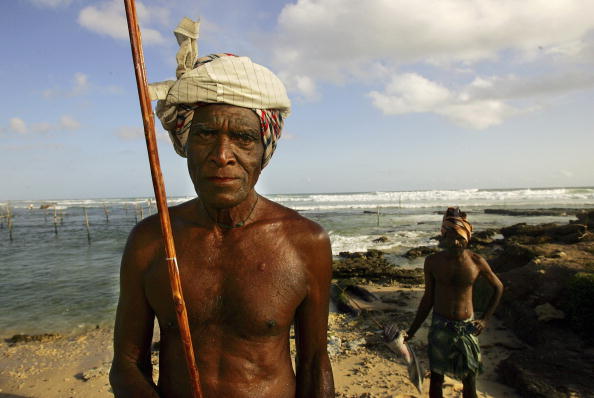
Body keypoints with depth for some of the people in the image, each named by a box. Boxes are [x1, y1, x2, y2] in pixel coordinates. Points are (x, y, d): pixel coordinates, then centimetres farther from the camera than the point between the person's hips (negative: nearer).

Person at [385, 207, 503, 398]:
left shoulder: (476, 262, -10)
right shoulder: (432, 262, -9)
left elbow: (498, 288, 7)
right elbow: (428, 299, -1)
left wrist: (485, 320, -1)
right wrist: (411, 332, -3)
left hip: (467, 328, 0)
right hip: (440, 327, 0)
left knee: (469, 380, 11)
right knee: (436, 379, 9)